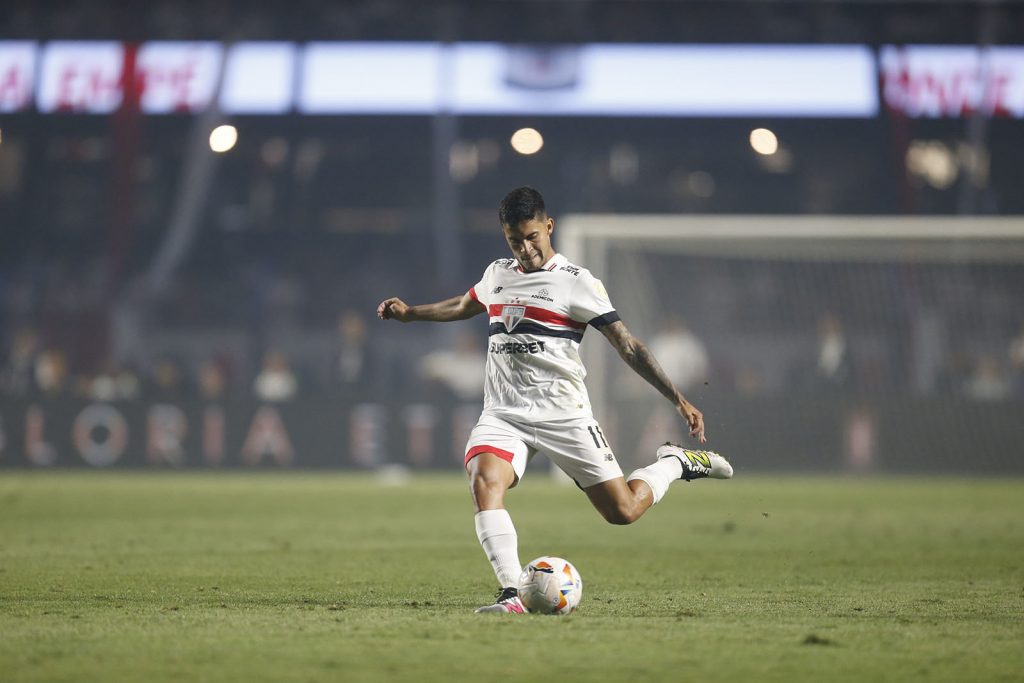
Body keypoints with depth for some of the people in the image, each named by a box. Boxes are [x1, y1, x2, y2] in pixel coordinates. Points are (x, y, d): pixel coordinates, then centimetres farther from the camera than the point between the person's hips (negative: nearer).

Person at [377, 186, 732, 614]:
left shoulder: (577, 282, -5)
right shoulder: (497, 275, 11)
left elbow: (628, 346, -7)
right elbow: (466, 305, 36)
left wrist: (679, 400, -13)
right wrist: (409, 313, 35)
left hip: (564, 417, -4)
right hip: (503, 415, 4)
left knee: (623, 511, -4)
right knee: (484, 482, -27)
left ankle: (674, 463, 27)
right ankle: (512, 594, -30)